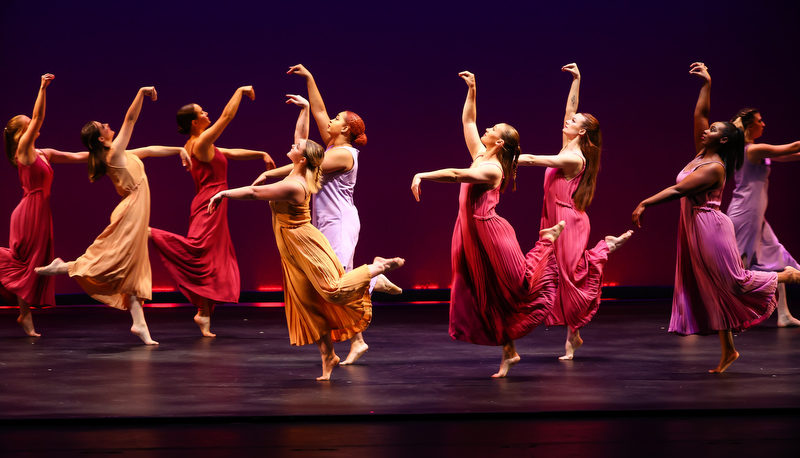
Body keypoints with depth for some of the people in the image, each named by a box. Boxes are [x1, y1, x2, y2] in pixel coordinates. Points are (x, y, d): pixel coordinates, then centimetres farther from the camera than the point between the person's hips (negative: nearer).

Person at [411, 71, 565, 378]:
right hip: (475, 237, 8)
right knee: (491, 298, 8)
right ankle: (509, 352, 14)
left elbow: (456, 175, -29)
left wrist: (422, 175, -29)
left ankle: (549, 239, 26)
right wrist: (471, 90, 10)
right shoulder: (480, 157, 8)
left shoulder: (491, 169, -17)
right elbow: (467, 121, 15)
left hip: (491, 234, -8)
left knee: (520, 287, 6)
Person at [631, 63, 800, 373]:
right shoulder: (702, 154, 8)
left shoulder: (714, 167, -17)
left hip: (710, 228, -9)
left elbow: (678, 190, -23)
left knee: (734, 281, -2)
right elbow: (700, 114, 12)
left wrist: (644, 204, -24)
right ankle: (728, 350, 10)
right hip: (695, 230, 9)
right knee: (713, 290, 8)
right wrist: (706, 84, 8)